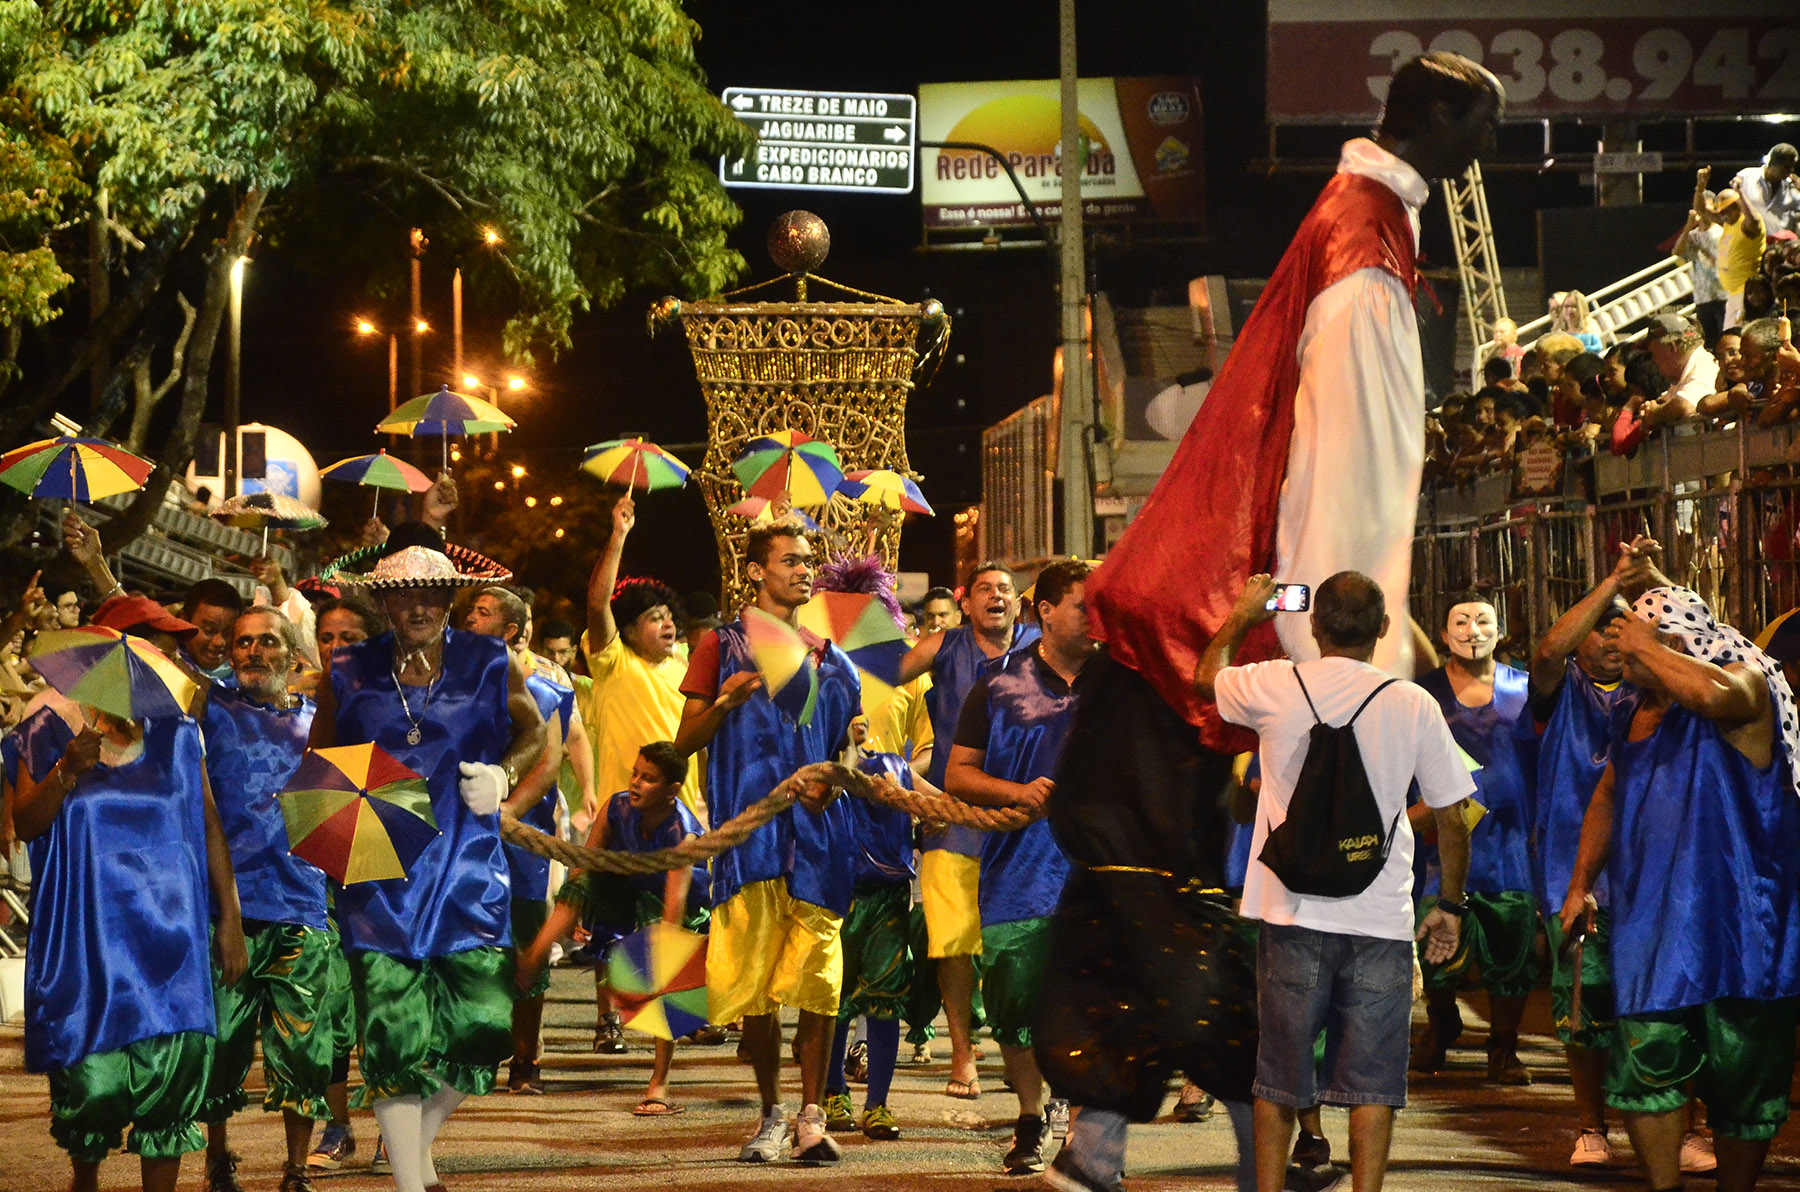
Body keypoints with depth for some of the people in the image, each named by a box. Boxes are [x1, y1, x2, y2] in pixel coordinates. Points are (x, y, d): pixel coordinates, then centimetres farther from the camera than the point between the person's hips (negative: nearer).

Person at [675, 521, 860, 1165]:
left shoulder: (830, 658, 18)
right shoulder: (722, 647, 10)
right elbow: (685, 743, 8)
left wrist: (831, 783, 0)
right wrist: (723, 703, -11)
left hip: (818, 829, 2)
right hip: (748, 832, -2)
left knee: (817, 979, -7)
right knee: (752, 984, -2)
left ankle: (811, 1118, -3)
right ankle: (771, 1115, 10)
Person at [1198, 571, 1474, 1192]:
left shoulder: (1275, 687, -3)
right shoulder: (1413, 704, -4)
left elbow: (1206, 674, 20)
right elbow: (1451, 819, 2)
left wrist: (1242, 614, 36)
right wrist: (1450, 904, 15)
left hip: (1292, 914, 1)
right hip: (1381, 918, -1)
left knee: (1278, 1079, 11)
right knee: (1373, 1082, 3)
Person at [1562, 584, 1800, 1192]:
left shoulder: (1747, 681, -6)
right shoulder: (1634, 715, 15)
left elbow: (1713, 692, -31)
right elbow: (1606, 800, 27)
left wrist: (1644, 646, -17)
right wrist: (1581, 883, 20)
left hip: (1735, 926, -5)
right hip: (1651, 928, 5)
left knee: (1742, 1082, 2)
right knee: (1644, 1068, -5)